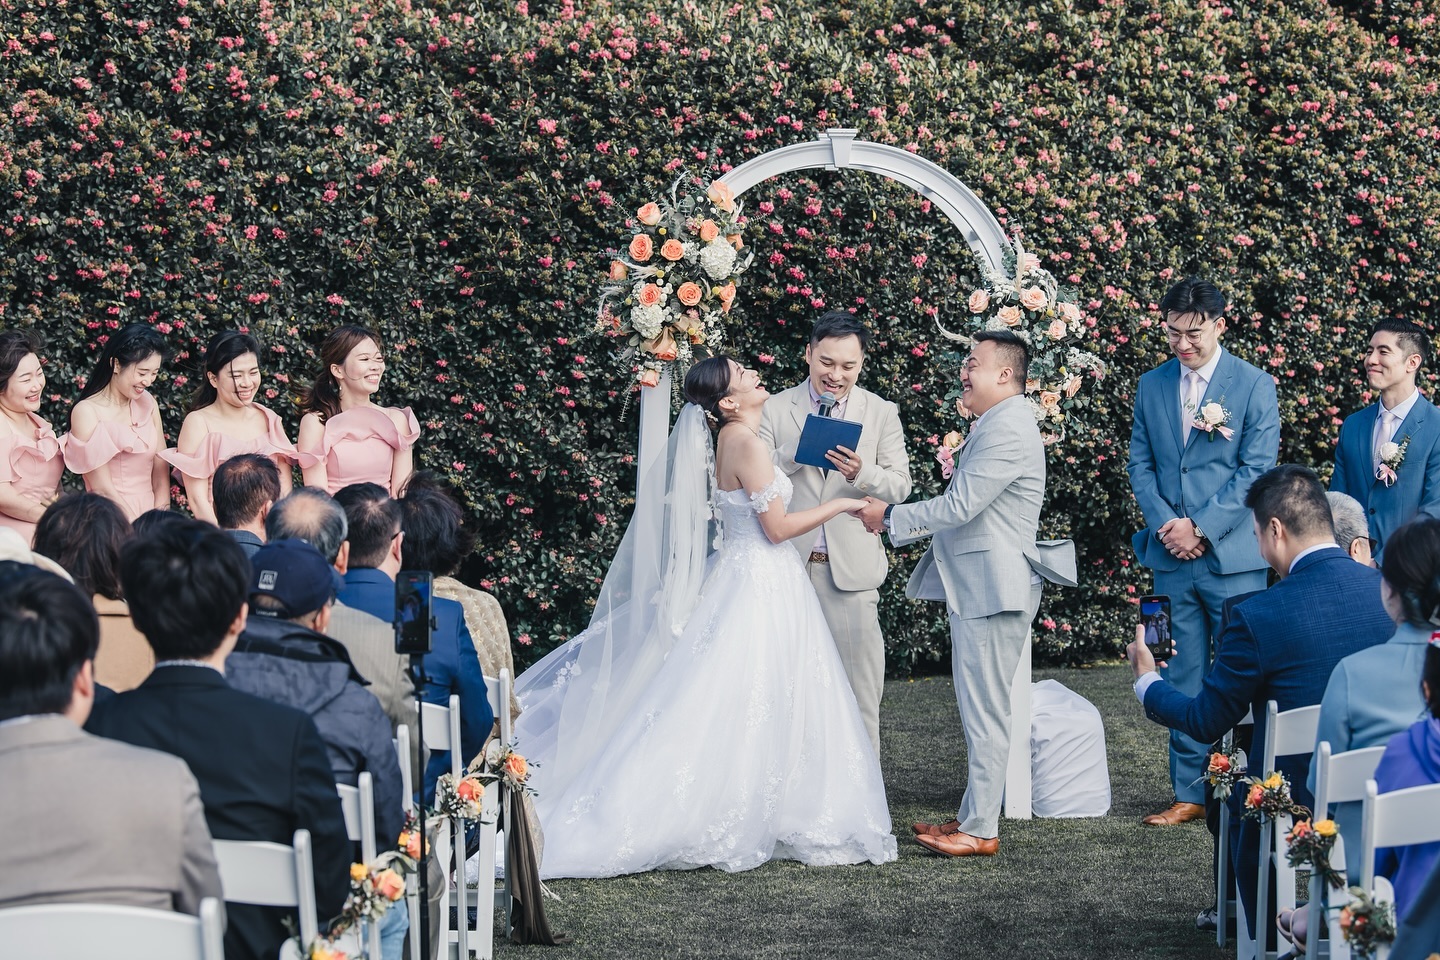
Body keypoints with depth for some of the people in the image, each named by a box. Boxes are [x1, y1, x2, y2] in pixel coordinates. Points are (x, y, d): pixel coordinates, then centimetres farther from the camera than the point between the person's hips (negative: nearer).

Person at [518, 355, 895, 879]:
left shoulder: (733, 439, 11)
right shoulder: (746, 441, -17)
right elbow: (777, 527, -17)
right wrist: (840, 504, -6)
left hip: (748, 577, 9)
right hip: (762, 586, -9)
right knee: (746, 707, -5)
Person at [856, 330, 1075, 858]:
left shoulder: (1008, 429, -17)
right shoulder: (994, 426, 17)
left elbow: (959, 505, -20)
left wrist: (890, 517, -10)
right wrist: (895, 519, 17)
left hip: (993, 589, -11)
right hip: (973, 586, 11)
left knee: (986, 710, -7)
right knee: (977, 709, 15)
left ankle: (981, 831, -4)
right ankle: (973, 816, 23)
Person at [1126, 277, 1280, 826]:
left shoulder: (1254, 385, -1)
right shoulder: (1151, 386, 12)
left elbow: (1258, 469, -6)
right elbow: (1140, 463, 11)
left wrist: (1201, 528, -13)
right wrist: (1164, 524, -6)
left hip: (1233, 556, -4)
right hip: (1172, 557, 4)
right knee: (1184, 681, 7)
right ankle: (1191, 793, 12)